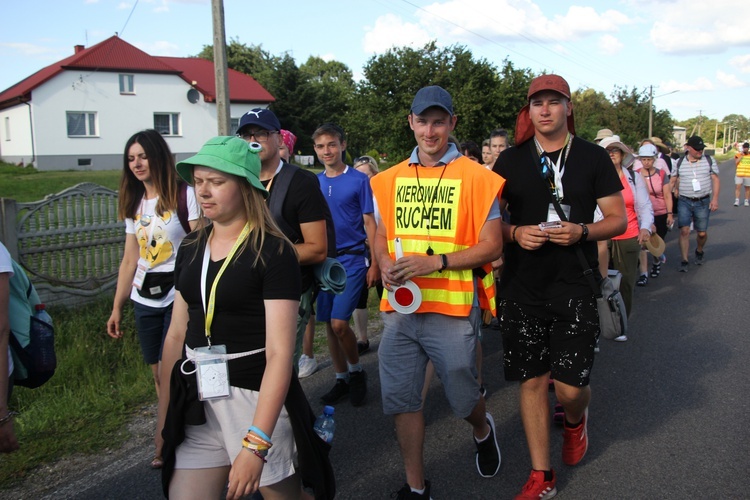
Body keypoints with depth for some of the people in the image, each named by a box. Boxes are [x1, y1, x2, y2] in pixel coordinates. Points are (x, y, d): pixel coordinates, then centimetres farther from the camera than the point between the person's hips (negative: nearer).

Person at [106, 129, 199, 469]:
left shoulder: (184, 195, -6)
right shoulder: (134, 204, 13)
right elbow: (130, 261, 14)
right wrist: (117, 308, 13)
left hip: (179, 297, -6)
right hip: (145, 301, 6)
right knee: (160, 376, 10)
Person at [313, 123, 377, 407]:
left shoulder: (359, 180, -4)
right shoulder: (314, 183, 8)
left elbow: (370, 224, -3)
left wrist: (375, 264, -8)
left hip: (351, 259, -5)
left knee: (339, 323, -12)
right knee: (328, 325, 8)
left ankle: (356, 370, 13)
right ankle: (341, 379, 24)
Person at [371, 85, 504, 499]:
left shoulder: (474, 178, -4)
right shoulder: (390, 180, 9)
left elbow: (491, 246, -6)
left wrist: (436, 261, -19)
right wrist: (385, 264, -5)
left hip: (451, 309, -3)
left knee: (463, 399, 10)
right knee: (401, 399, 8)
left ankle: (483, 431, 47)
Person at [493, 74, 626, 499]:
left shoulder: (593, 157, 3)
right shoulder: (510, 161, 6)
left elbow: (618, 218, 3)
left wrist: (582, 232, -16)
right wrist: (515, 233, -11)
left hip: (575, 289, -1)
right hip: (523, 289, 2)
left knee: (570, 387, -4)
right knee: (532, 381, 6)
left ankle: (576, 419, 35)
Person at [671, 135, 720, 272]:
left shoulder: (709, 160, 2)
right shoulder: (679, 163, 2)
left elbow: (715, 180, 3)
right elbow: (672, 181, 8)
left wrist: (715, 199, -6)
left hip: (703, 202, 0)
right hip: (684, 202, 0)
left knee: (702, 233, 7)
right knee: (684, 231, -10)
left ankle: (699, 251, 38)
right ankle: (684, 261, -5)